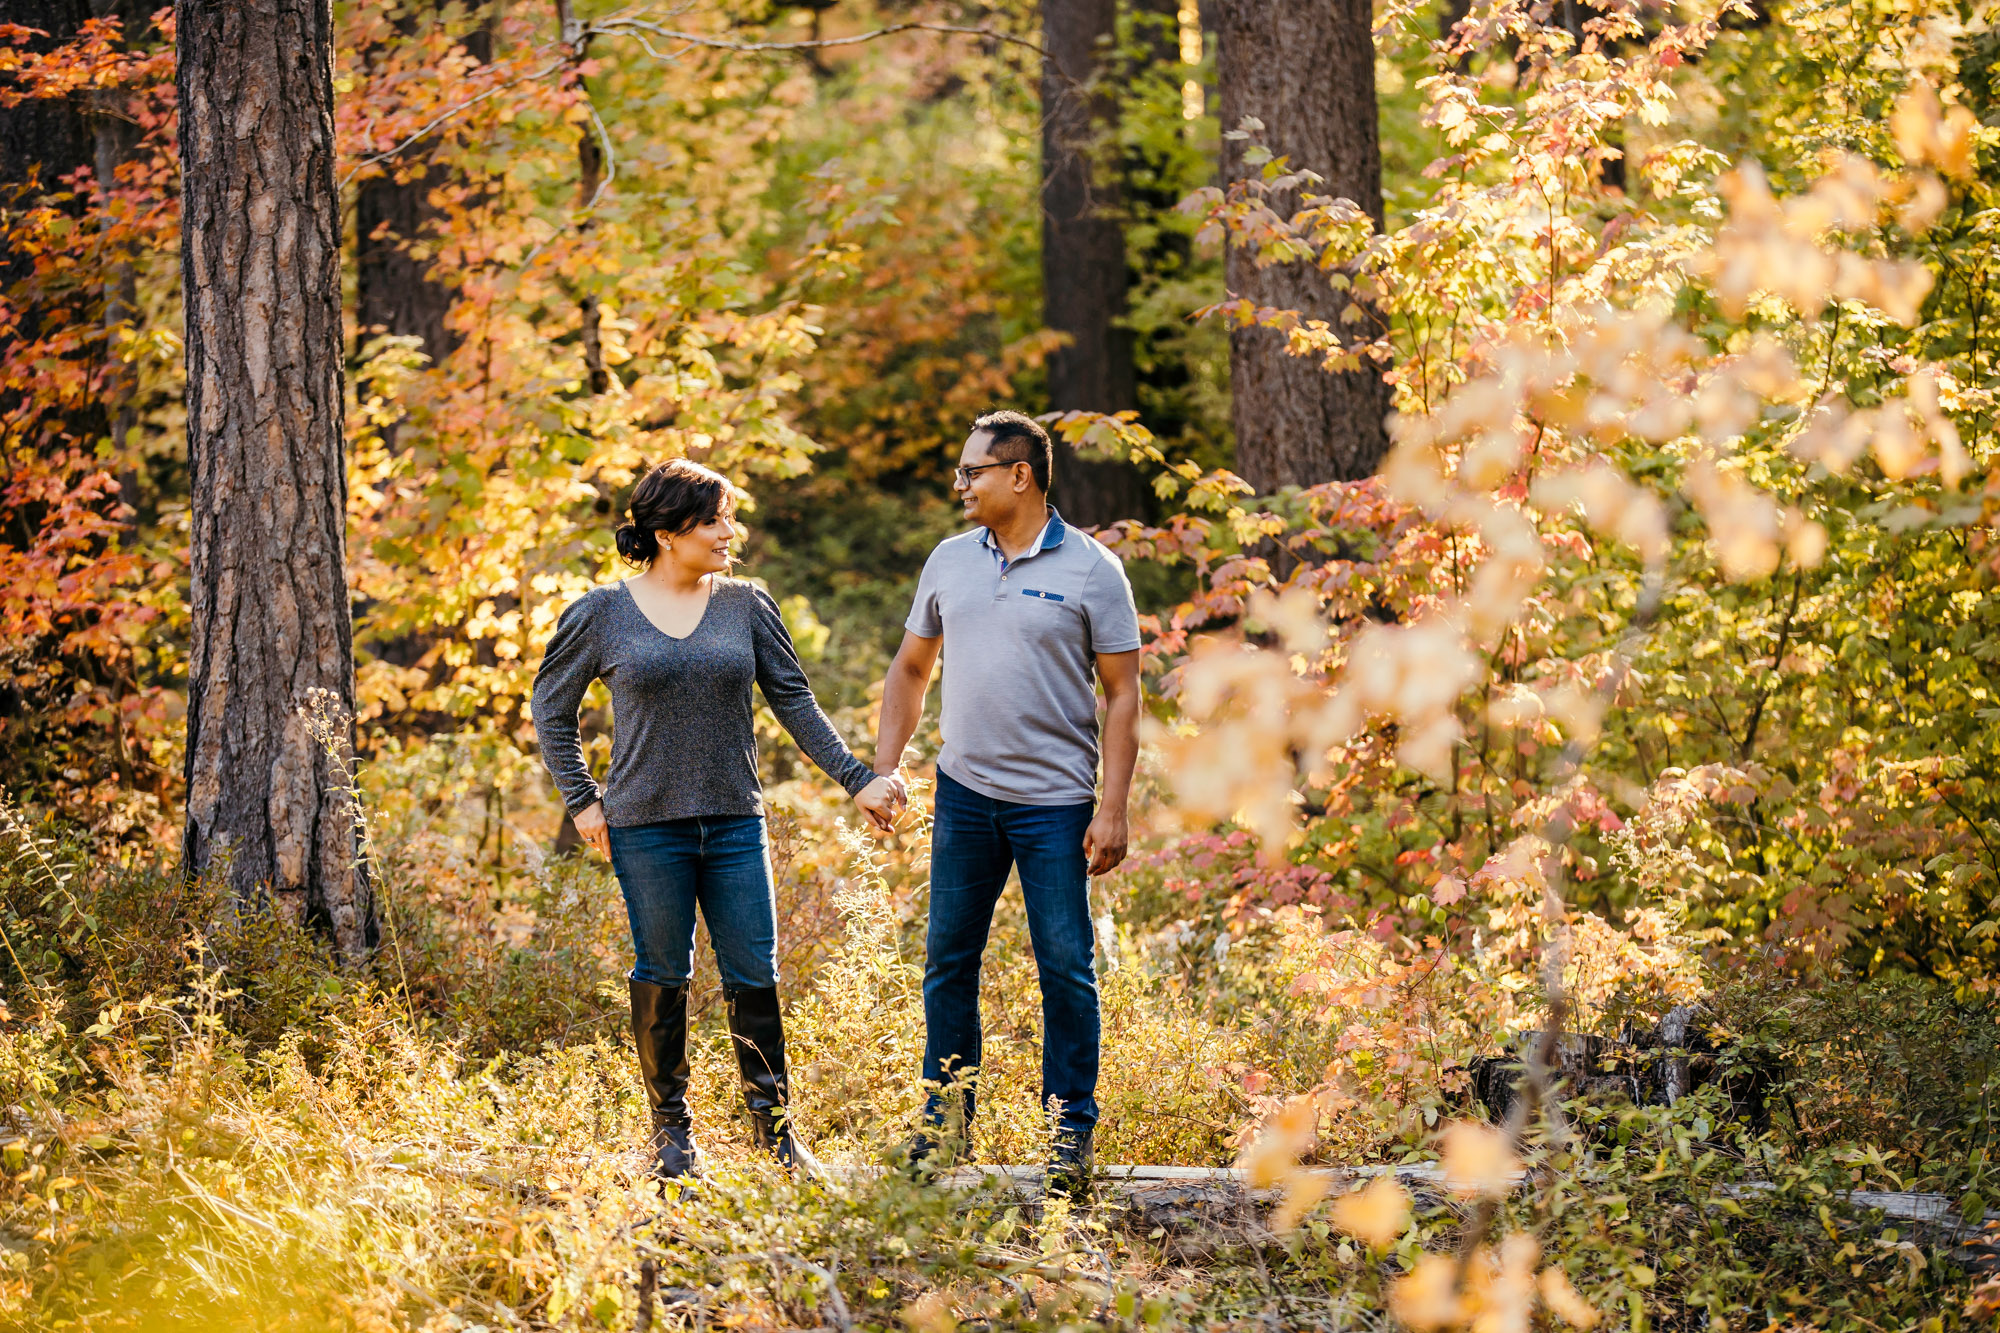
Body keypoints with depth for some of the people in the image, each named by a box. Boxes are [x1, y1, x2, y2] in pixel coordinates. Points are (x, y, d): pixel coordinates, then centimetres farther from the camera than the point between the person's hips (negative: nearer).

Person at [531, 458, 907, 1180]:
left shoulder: (747, 606, 6)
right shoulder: (601, 615, 0)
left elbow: (793, 701, 9)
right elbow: (552, 707, 10)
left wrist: (856, 778, 2)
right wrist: (581, 799, 3)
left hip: (735, 822, 2)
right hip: (647, 825, -2)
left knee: (754, 976, 1)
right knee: (663, 978, 5)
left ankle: (773, 1123, 12)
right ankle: (671, 1128, 19)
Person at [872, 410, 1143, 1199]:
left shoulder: (1090, 571, -5)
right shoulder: (951, 561, 9)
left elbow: (1122, 695, -5)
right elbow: (912, 667, 19)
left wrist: (1114, 809, -11)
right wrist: (885, 765, 9)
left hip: (1055, 801, -4)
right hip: (964, 794, 4)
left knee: (1066, 971, -2)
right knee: (948, 964, 8)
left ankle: (1071, 1133, 7)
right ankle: (945, 1126, 19)